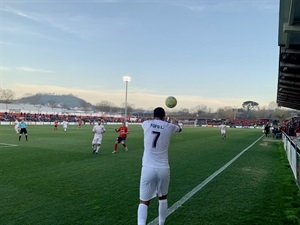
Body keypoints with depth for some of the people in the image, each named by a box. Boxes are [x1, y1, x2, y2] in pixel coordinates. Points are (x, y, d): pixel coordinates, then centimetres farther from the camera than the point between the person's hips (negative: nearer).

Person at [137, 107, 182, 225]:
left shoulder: (146, 124, 3)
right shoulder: (169, 126, 4)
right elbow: (179, 128, 30)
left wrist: (155, 119, 53)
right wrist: (175, 122, 53)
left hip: (148, 168, -1)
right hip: (163, 169, 1)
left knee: (144, 202, 6)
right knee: (163, 198, 24)